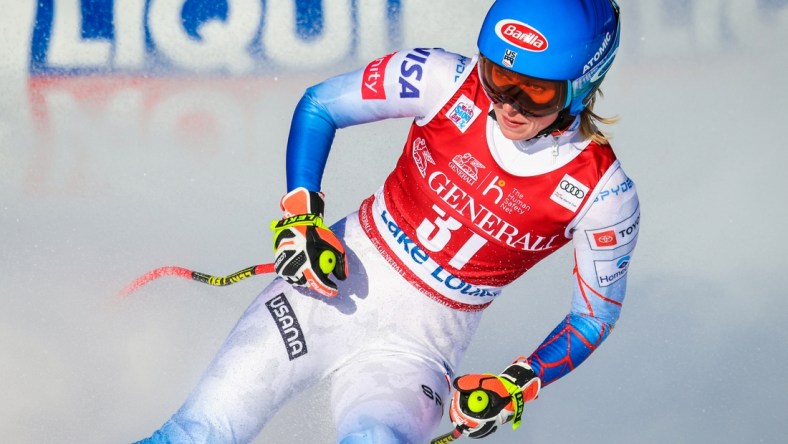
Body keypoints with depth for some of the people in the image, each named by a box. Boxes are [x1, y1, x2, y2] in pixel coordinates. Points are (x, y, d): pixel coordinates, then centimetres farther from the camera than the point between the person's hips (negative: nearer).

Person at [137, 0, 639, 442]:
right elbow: (318, 104, -1)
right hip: (338, 278, 1)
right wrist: (301, 216, -11)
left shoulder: (602, 193, -14)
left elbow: (596, 313, 0)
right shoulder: (447, 81, -14)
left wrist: (513, 388, -12)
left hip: (423, 338, -1)